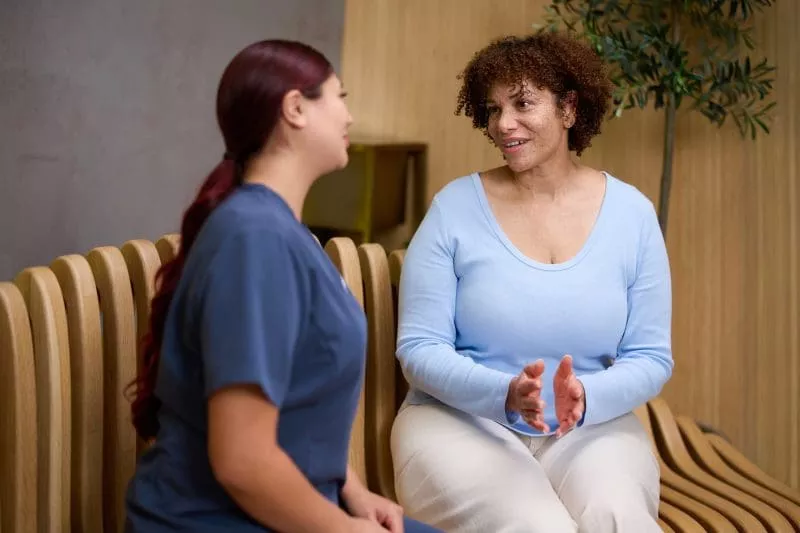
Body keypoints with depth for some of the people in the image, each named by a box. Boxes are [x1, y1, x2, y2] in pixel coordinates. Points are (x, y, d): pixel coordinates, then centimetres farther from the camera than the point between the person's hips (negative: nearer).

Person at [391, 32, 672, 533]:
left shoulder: (631, 213, 1)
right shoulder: (455, 207, -5)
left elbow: (650, 356, 2)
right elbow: (420, 347, -6)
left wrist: (586, 399, -19)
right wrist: (505, 394, -24)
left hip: (591, 428, 2)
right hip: (461, 421, -2)